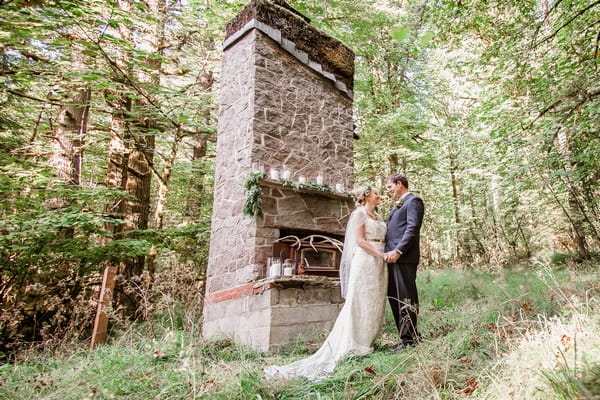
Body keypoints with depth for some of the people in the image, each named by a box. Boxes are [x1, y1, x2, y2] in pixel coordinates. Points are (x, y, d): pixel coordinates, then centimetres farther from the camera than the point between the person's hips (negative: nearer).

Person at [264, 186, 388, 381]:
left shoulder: (378, 217, 20)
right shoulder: (359, 213, -3)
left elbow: (383, 239, 17)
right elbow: (359, 240, -12)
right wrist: (380, 254, -17)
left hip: (379, 263, 8)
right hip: (365, 260, -8)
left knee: (376, 302, 7)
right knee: (360, 301, -6)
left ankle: (365, 341, 14)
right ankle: (352, 345, 1)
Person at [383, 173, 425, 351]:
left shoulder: (413, 201, -3)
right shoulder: (397, 205, 26)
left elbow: (412, 229, -14)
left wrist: (398, 251, -22)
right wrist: (389, 251, 10)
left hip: (404, 257, -10)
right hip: (392, 257, 10)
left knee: (406, 298, -4)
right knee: (394, 297, 11)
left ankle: (409, 338, 5)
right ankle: (410, 335, 20)